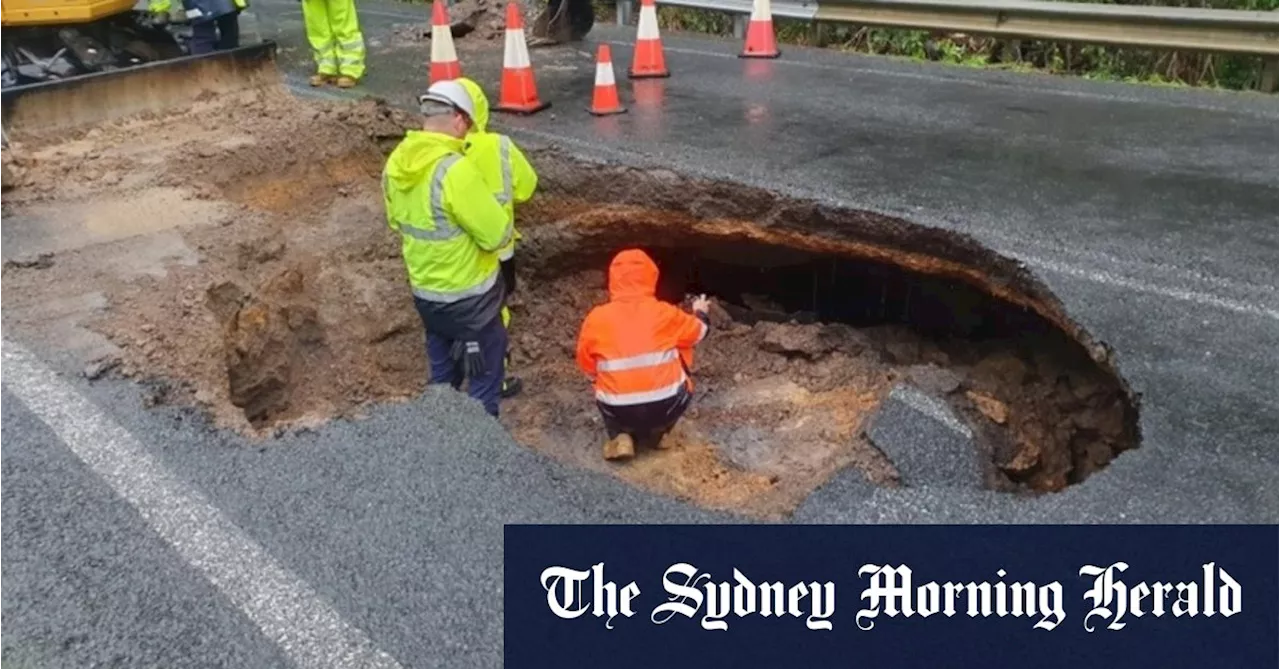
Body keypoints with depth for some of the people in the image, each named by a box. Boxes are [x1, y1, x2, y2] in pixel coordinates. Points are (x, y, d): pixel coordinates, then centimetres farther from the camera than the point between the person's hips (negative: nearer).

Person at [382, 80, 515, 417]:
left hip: (425, 292, 8)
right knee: (484, 383, 9)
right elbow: (498, 235, -21)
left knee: (442, 379, 23)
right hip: (469, 297, -8)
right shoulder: (455, 170, -27)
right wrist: (501, 222, 0)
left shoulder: (396, 162, -2)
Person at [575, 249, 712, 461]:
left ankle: (620, 436, 9)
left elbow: (586, 363, 10)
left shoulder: (597, 318, -2)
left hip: (618, 413, 1)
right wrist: (701, 313, 39)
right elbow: (698, 331, 16)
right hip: (666, 407, 0)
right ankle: (660, 430, 21)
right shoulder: (664, 312, -2)